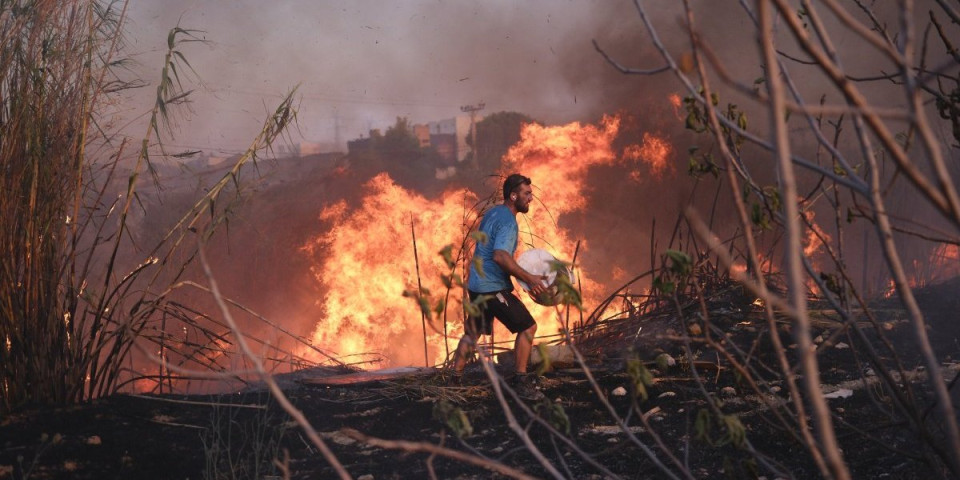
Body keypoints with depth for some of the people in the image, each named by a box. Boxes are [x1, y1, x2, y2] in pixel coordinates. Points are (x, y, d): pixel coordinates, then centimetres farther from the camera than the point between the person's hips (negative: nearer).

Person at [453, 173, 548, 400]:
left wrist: (521, 273, 25)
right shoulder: (507, 220, -17)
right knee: (527, 327, -5)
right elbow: (500, 256, -30)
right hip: (493, 287, -10)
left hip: (476, 284, 10)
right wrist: (529, 278, -27)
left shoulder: (491, 214, 14)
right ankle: (520, 380, -3)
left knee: (472, 332, 20)